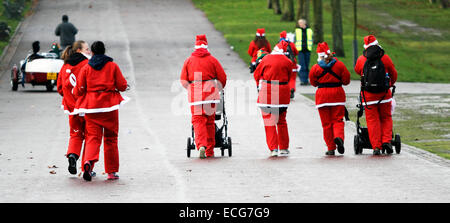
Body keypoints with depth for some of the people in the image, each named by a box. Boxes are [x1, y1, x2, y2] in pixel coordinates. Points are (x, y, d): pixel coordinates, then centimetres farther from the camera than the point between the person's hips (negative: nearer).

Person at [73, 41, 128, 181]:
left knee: (93, 136, 0)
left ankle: (89, 161, -29)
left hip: (91, 106, 0)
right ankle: (112, 172, 12)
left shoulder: (86, 68, 3)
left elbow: (79, 91, 1)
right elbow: (122, 86, 0)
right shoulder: (113, 66, 2)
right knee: (110, 138, 10)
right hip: (109, 106, 0)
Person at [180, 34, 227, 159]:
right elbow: (222, 78, 4)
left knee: (198, 120, 0)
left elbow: (183, 80, 6)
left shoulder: (188, 61, 6)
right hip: (210, 92, 0)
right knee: (210, 121, 9)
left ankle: (201, 145, -24)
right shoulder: (212, 60, 3)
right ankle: (209, 151, 13)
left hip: (194, 95, 0)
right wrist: (218, 89, 22)